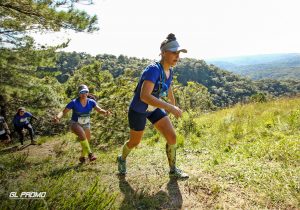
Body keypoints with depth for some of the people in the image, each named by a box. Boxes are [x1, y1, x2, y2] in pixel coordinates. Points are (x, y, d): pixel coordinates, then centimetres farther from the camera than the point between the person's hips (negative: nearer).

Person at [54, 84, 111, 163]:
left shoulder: (91, 102, -13)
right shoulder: (74, 102, -22)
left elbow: (99, 110, -20)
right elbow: (64, 112, -20)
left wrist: (105, 112, -43)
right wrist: (57, 117, -41)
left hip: (86, 124, 4)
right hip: (75, 124, -4)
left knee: (87, 141, 12)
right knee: (82, 134, -35)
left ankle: (82, 157, 40)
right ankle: (90, 153, -25)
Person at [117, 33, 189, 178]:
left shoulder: (169, 71, -5)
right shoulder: (153, 69, -31)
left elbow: (169, 90, 15)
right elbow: (144, 96, -42)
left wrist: (174, 108, 27)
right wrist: (169, 108, -43)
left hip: (154, 109, 7)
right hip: (138, 110, -6)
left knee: (172, 136, -4)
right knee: (135, 142, 14)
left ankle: (173, 170, 17)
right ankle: (122, 159, 47)